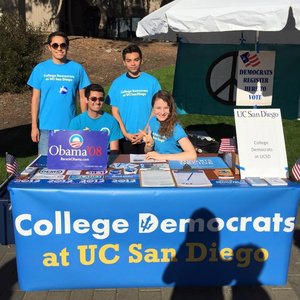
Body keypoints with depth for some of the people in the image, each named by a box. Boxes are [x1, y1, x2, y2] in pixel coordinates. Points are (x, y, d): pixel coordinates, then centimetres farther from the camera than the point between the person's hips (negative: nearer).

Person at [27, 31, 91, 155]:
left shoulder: (77, 68, 0)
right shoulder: (40, 69, 1)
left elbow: (82, 98, 3)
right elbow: (35, 98, 2)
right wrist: (34, 126, -1)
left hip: (70, 126, 0)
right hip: (46, 127, 0)